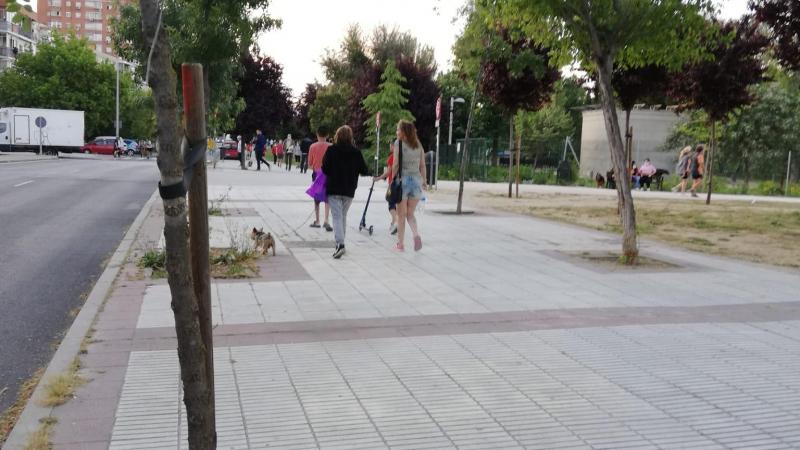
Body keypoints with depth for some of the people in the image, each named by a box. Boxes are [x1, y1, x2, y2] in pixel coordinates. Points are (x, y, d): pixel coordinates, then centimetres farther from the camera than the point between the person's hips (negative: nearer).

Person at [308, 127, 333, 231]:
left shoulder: (313, 146, -5)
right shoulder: (330, 147, -8)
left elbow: (309, 163, -1)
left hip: (316, 173, 1)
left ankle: (317, 221, 18)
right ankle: (326, 220, -13)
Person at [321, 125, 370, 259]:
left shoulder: (331, 150, -8)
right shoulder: (356, 152, -1)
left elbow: (324, 169, -10)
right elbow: (364, 171, 0)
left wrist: (332, 175, 10)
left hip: (333, 189, -3)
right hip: (349, 190, 3)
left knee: (337, 216, -6)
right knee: (343, 215, 18)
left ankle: (340, 244, -22)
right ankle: (340, 242, 23)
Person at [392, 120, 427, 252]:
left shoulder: (399, 143, -5)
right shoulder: (418, 145, 9)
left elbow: (396, 164, -9)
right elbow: (422, 165, 8)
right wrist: (424, 181, 13)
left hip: (403, 179, -4)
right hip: (416, 180, 4)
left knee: (401, 215, 7)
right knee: (410, 213, 14)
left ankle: (400, 244, 12)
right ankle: (416, 234, -12)